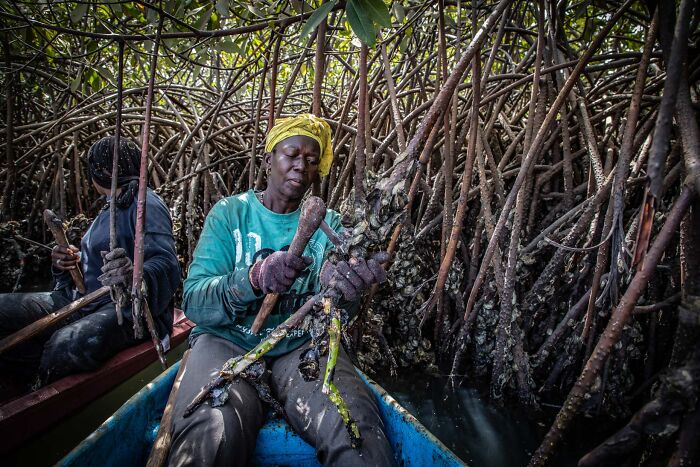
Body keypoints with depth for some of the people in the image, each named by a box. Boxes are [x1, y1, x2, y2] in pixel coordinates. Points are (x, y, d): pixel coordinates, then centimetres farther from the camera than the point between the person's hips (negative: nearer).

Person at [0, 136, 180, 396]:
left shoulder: (145, 204, -9)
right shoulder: (110, 209, 23)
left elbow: (167, 267, -23)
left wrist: (134, 278, -45)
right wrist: (65, 264, 1)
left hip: (129, 308, -9)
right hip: (84, 301, 9)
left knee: (67, 345, -36)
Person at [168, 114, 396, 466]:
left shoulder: (328, 223, 6)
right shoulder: (230, 212, 1)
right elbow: (194, 302, -10)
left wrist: (340, 289, -33)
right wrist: (254, 279, -31)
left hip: (301, 345, 2)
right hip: (227, 341, -1)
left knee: (359, 429, -28)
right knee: (214, 433, -33)